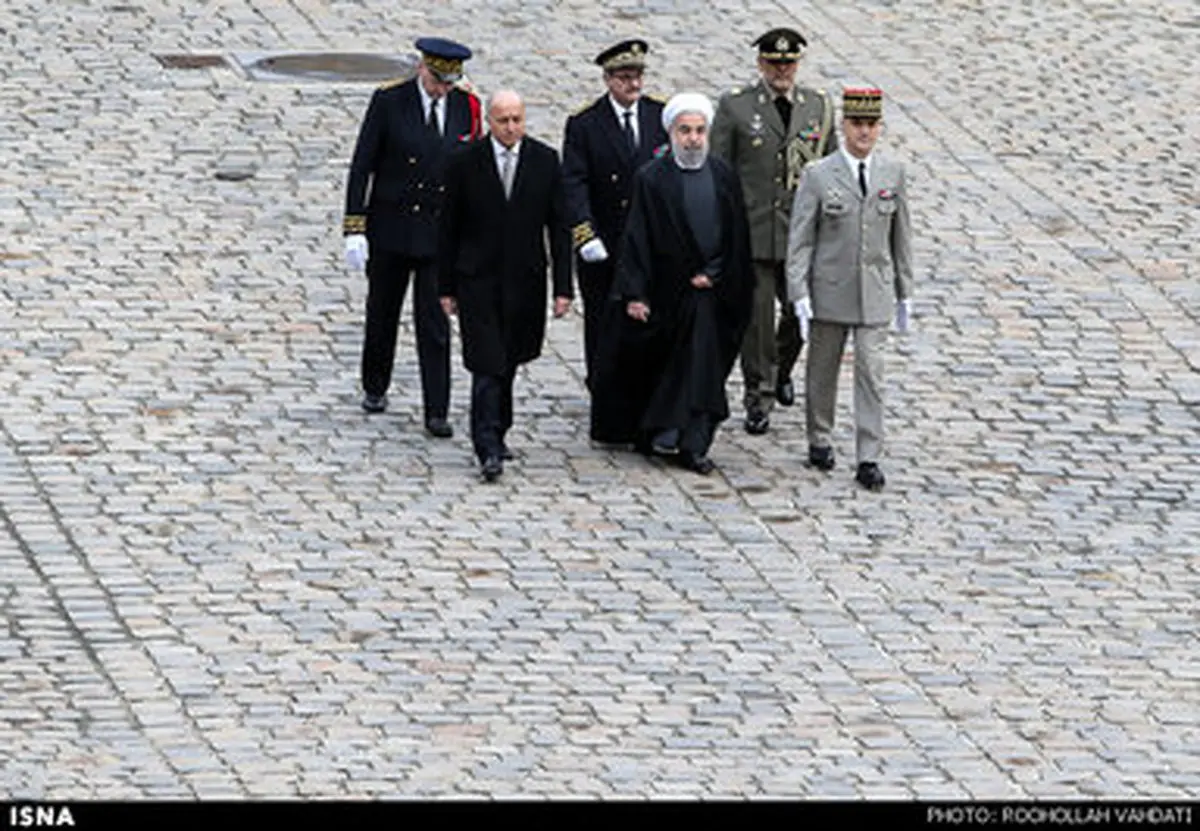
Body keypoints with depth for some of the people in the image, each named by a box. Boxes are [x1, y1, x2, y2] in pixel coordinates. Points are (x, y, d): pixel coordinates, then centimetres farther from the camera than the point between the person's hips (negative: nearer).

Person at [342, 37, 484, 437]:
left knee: (435, 325, -4)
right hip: (391, 229, -1)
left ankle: (436, 413, -1)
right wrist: (355, 229, -12)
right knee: (382, 315, 15)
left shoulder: (466, 106, -1)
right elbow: (362, 166, -7)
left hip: (441, 234, 1)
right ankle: (375, 389, 36)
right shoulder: (388, 101, -9)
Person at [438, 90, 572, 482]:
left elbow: (559, 226, 2)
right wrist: (446, 287, 1)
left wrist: (563, 287, -3)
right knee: (487, 364, -9)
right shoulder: (465, 162, -4)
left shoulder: (546, 161, 0)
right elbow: (449, 228, 2)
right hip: (478, 280, -2)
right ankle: (488, 449, -12)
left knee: (509, 361, 11)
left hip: (525, 283, 2)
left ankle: (496, 432, 28)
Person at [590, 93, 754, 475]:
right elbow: (636, 240, -7)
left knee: (702, 368, -3)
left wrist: (713, 274, -3)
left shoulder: (724, 177, 5)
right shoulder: (651, 179, -5)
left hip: (713, 292, 2)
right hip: (666, 293, -2)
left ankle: (691, 444, 1)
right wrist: (634, 294, -12)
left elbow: (737, 238, 9)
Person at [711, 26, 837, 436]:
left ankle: (782, 369, 37)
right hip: (751, 230, -2)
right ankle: (758, 398, 10)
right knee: (756, 314, -1)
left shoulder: (819, 105, 6)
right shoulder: (734, 106, -2)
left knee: (801, 311, 7)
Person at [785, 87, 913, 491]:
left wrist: (905, 292, 11)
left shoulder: (893, 173, 3)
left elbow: (901, 235, 10)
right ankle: (819, 440, 30)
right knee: (823, 370, 12)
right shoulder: (818, 176, -6)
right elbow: (800, 240, -5)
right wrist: (799, 295, -12)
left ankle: (868, 458, -3)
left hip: (875, 291, 1)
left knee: (871, 373, -5)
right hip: (829, 290, -1)